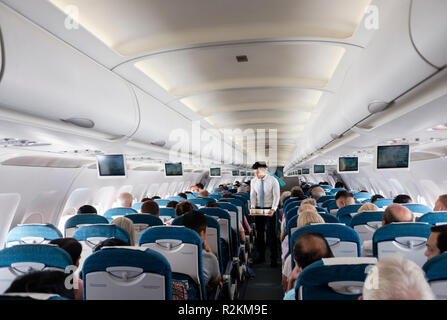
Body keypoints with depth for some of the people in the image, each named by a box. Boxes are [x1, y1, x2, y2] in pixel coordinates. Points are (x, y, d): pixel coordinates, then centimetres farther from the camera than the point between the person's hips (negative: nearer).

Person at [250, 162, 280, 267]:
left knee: (271, 234, 0)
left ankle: (273, 258, 10)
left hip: (270, 209, -4)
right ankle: (261, 256, 25)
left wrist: (273, 209, -23)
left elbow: (276, 196, -11)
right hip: (258, 209, 4)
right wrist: (253, 207, -12)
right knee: (259, 233, 11)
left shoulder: (273, 181, -10)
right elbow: (253, 195, 4)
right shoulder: (253, 181, 2)